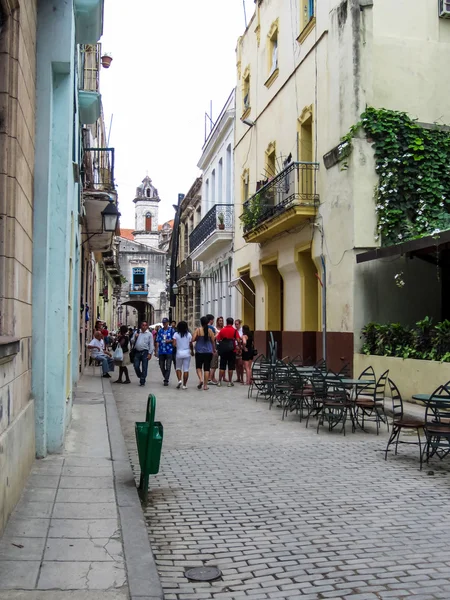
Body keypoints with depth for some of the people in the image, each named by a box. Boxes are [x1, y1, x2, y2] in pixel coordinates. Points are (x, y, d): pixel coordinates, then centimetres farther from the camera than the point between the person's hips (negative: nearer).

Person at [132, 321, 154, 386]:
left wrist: (150, 353, -8)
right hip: (137, 352, 3)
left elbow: (151, 345, -1)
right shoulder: (137, 333, 12)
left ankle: (142, 381, 8)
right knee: (136, 366, 3)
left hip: (145, 352, -3)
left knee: (144, 367, 0)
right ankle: (140, 377, 26)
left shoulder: (149, 334, 3)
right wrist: (135, 337, -7)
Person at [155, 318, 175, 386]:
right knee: (161, 366, 10)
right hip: (161, 351, 4)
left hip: (169, 351, -4)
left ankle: (166, 380, -3)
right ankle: (166, 378, 27)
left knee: (168, 366, -6)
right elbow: (158, 341, 10)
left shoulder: (171, 330, 1)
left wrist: (169, 340, -17)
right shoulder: (160, 330, 9)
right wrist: (156, 350, 5)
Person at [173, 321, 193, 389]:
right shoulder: (189, 334, -3)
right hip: (187, 353, 0)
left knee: (178, 368, 16)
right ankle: (184, 385, 5)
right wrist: (192, 351, 17)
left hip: (179, 353, 0)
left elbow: (174, 344, -11)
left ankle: (179, 380, -5)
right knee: (186, 369, 4)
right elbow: (191, 345, 0)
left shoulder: (176, 334, -5)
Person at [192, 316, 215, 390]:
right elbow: (213, 341, 3)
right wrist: (213, 349, 18)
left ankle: (200, 379, -12)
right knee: (207, 368, 7)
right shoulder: (210, 330, -2)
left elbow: (193, 339, -13)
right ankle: (205, 385, 8)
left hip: (199, 351, -1)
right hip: (208, 352, 1)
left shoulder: (198, 330, -7)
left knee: (198, 367, 13)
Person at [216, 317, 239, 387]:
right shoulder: (234, 330, -4)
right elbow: (238, 340, -11)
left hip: (223, 349, 2)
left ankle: (219, 381, 8)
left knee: (222, 366, 8)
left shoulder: (222, 330, 3)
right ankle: (230, 382, 6)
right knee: (231, 367, 5)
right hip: (232, 350, -2)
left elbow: (218, 339, 3)